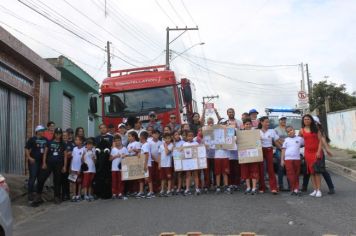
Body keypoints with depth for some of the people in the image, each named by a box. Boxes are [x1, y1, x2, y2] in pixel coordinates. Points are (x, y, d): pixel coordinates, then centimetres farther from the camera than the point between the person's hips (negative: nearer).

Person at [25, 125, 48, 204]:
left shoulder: (45, 140, 5)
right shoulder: (32, 139, -7)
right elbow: (26, 149, -7)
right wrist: (29, 157, -16)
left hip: (42, 161, 5)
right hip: (33, 161, -5)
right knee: (32, 178, -6)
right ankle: (30, 195, 0)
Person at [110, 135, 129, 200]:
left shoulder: (124, 148, 3)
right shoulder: (113, 149, 6)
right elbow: (110, 158, 3)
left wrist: (124, 156, -16)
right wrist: (115, 156, -12)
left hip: (121, 167, -1)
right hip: (114, 168, 1)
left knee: (120, 181, 4)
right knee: (114, 181, 3)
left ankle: (120, 194, 10)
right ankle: (114, 194, 10)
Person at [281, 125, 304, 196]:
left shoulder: (299, 138, 7)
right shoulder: (286, 140, 8)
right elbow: (283, 150, 8)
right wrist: (282, 160, 3)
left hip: (297, 159, 1)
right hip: (288, 159, -1)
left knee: (296, 174, 3)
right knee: (291, 174, -5)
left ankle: (296, 189, 7)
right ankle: (293, 189, -1)